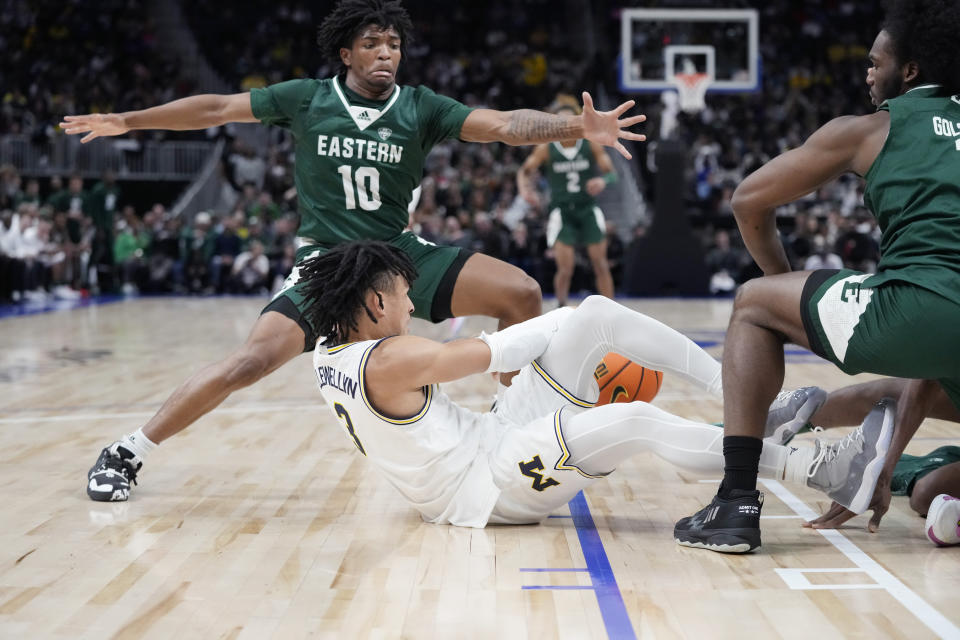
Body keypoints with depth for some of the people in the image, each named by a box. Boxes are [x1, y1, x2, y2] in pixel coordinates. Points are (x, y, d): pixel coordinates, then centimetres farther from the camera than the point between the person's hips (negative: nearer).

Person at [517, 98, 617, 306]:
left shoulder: (591, 144, -5)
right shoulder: (546, 148, -6)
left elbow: (611, 172, -2)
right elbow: (525, 170, 6)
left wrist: (603, 181, -25)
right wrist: (525, 189, -15)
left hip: (588, 210, 1)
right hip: (562, 212, -1)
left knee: (600, 265, 2)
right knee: (565, 269, -8)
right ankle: (561, 308, 17)